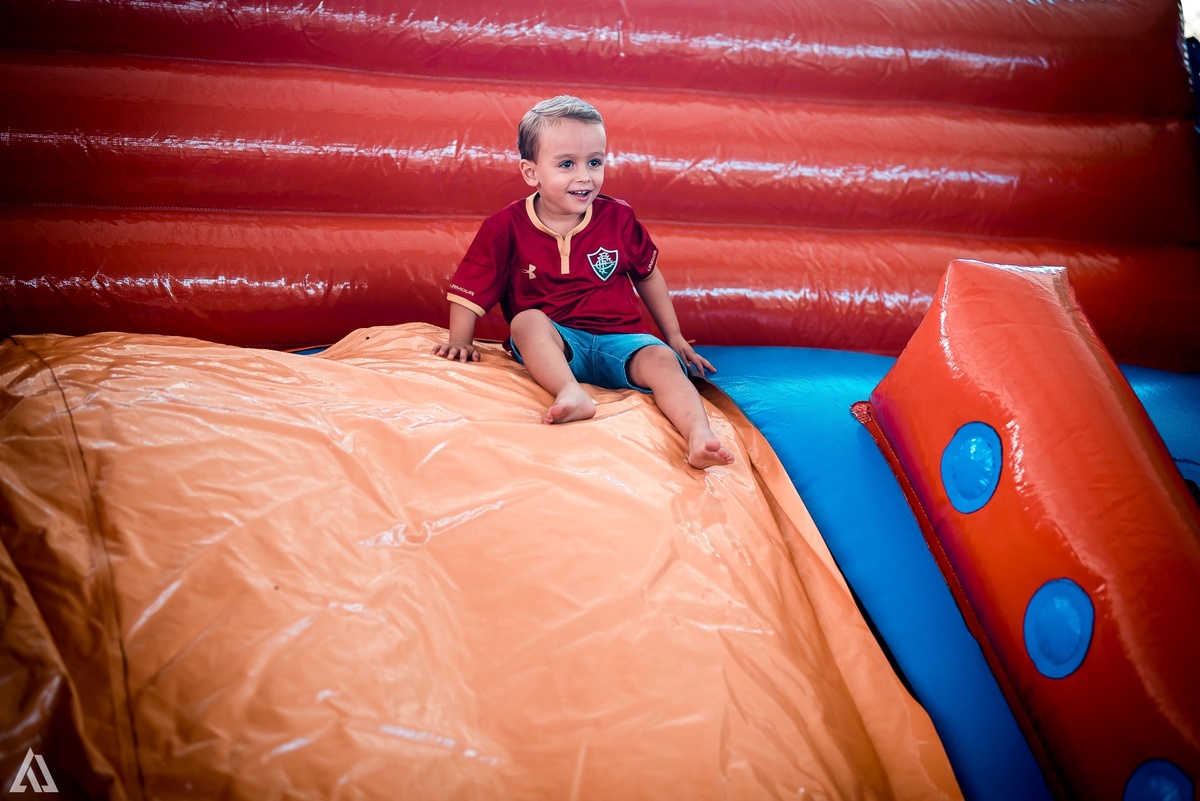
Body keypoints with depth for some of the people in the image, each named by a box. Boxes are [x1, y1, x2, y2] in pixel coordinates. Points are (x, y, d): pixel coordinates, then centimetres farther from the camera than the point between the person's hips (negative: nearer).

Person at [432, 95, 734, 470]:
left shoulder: (618, 218, 5)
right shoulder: (507, 226, -1)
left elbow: (648, 274, 18)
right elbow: (471, 287, 4)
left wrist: (674, 336, 20)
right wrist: (460, 340, -4)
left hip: (619, 337, 1)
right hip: (553, 341, -1)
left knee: (662, 360, -28)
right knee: (527, 321, -33)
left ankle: (700, 436, -49)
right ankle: (572, 394, -54)